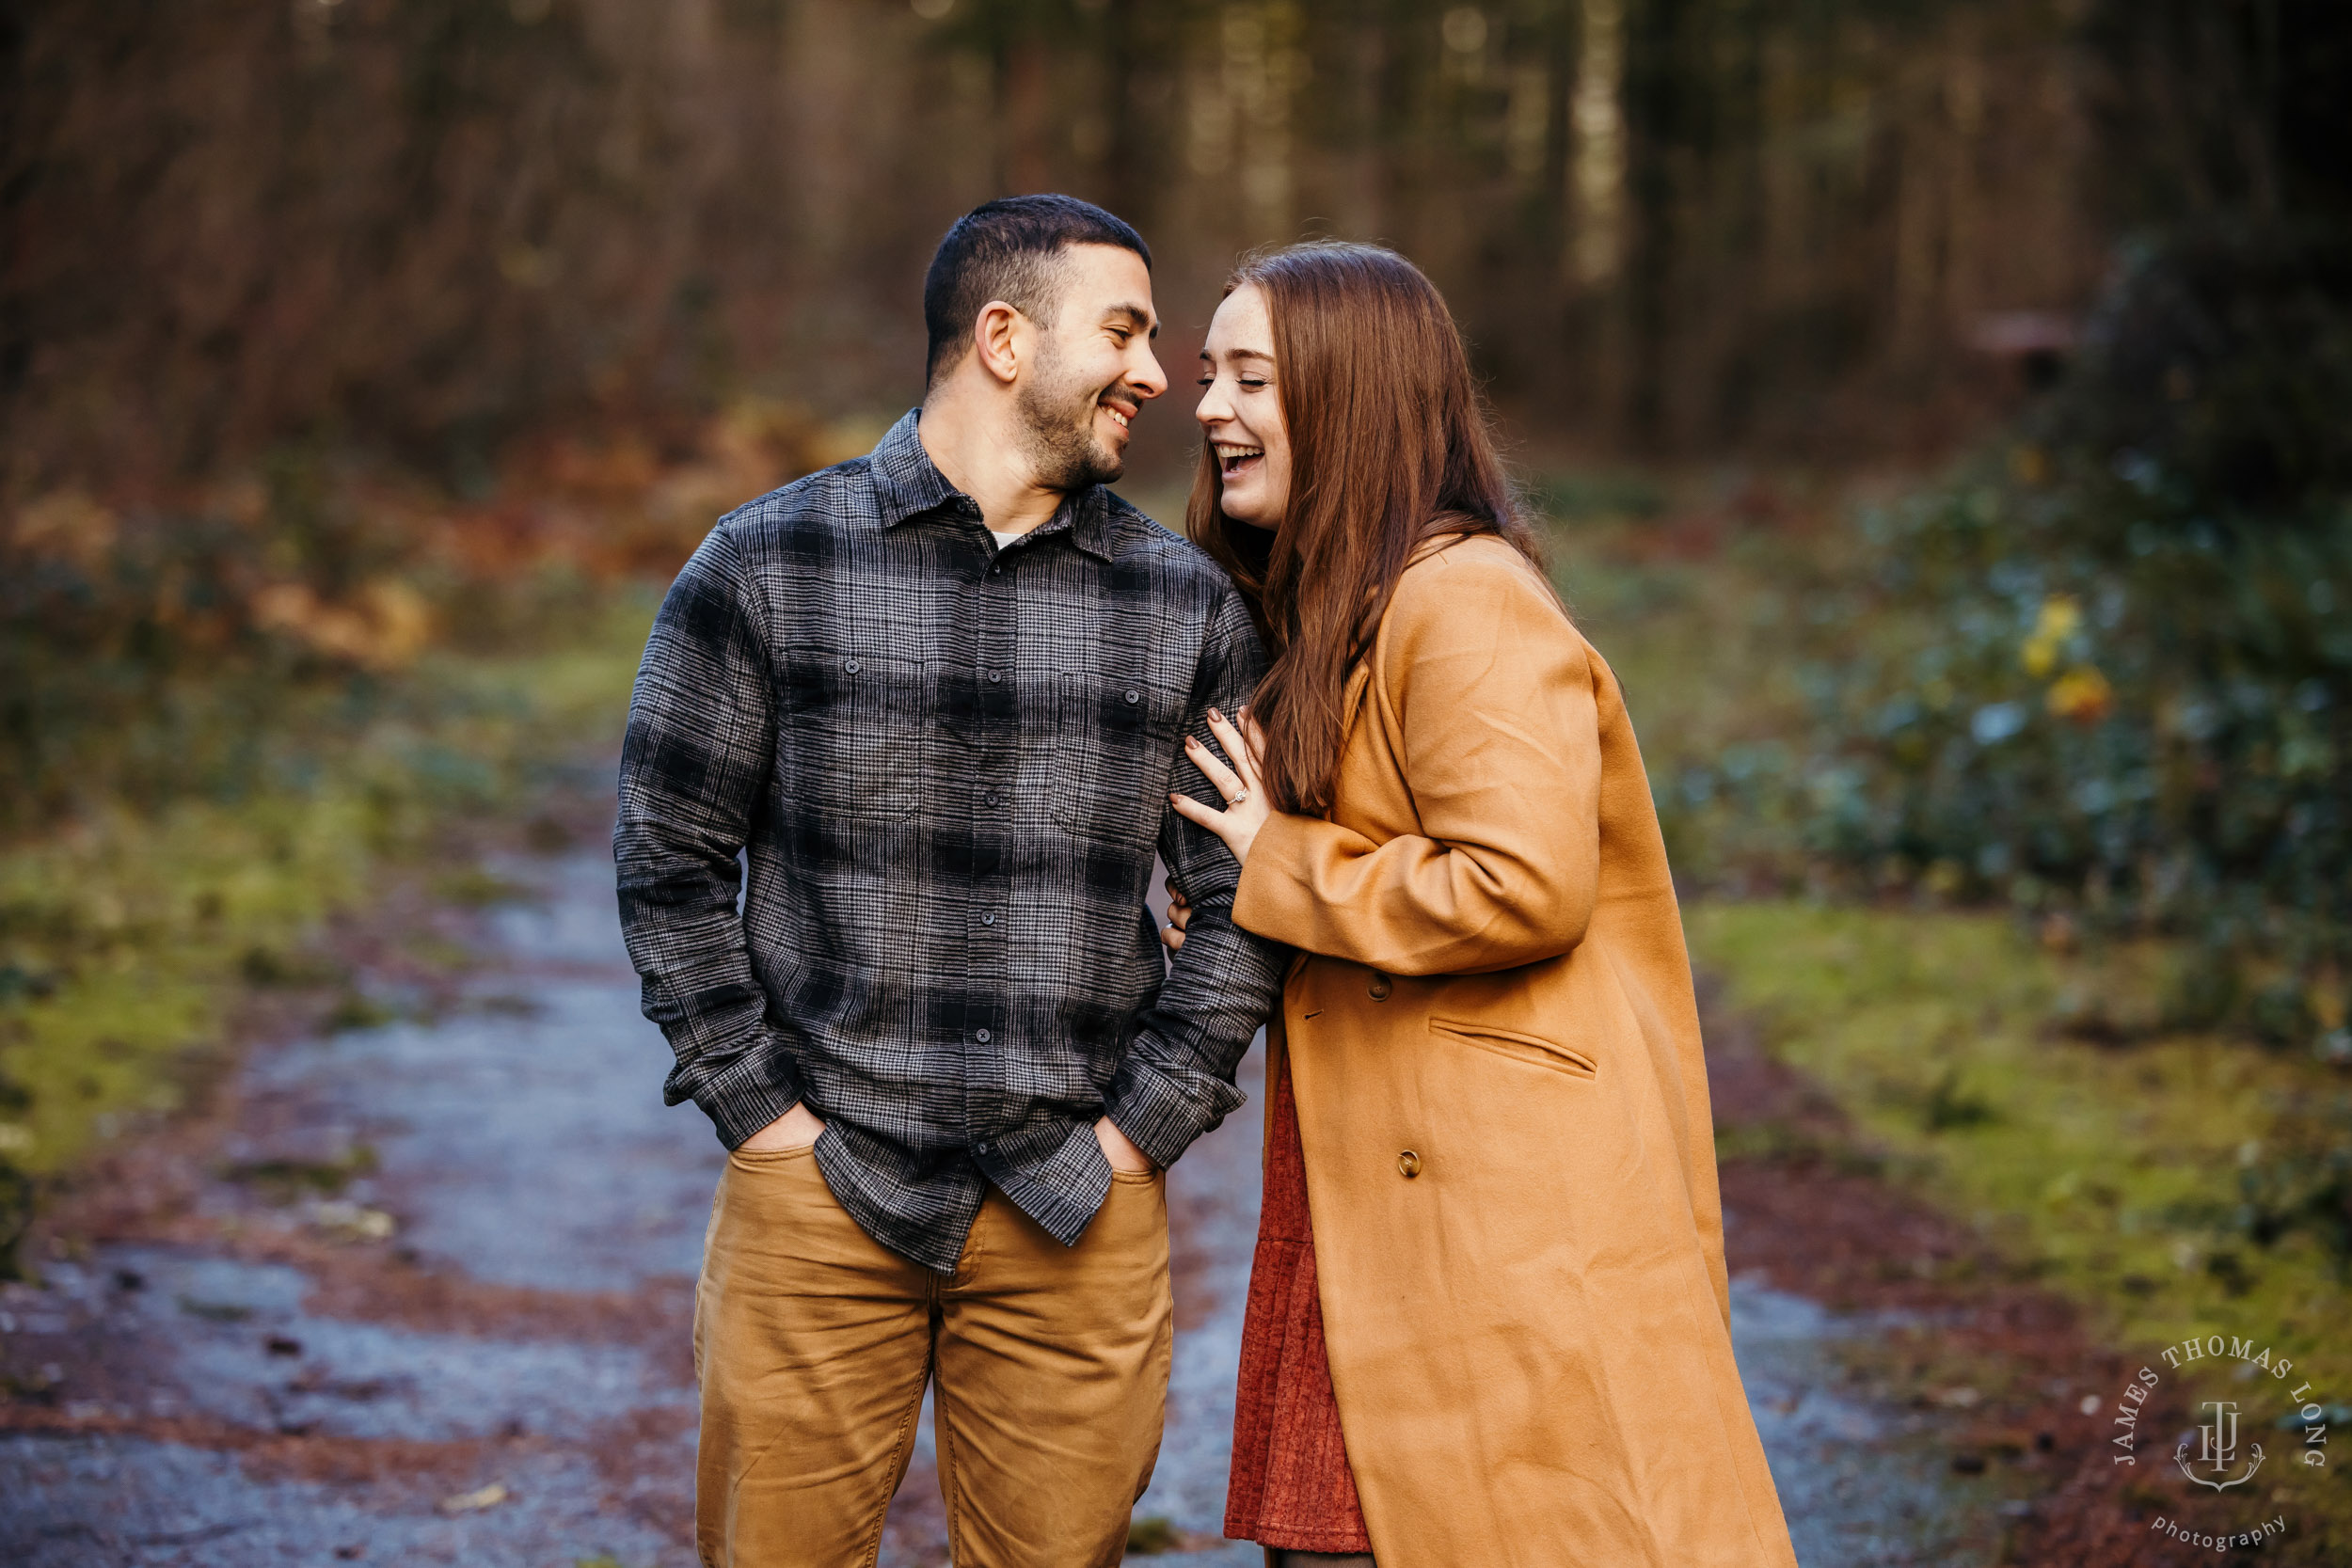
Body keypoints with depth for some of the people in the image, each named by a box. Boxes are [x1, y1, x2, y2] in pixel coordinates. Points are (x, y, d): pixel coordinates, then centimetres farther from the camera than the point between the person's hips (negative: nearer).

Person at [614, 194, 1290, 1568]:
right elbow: (667, 854, 2)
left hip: (1079, 1216, 2)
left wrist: (1146, 1121, 0)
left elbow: (1245, 895, 7)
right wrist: (756, 1103, -3)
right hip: (817, 1196, -2)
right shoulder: (767, 566, -1)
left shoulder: (1189, 605, 5)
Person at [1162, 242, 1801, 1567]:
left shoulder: (1467, 604, -14)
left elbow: (1525, 886, -24)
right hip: (1368, 1204, 10)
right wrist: (1238, 915, 8)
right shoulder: (1328, 613, 18)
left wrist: (1281, 868, -11)